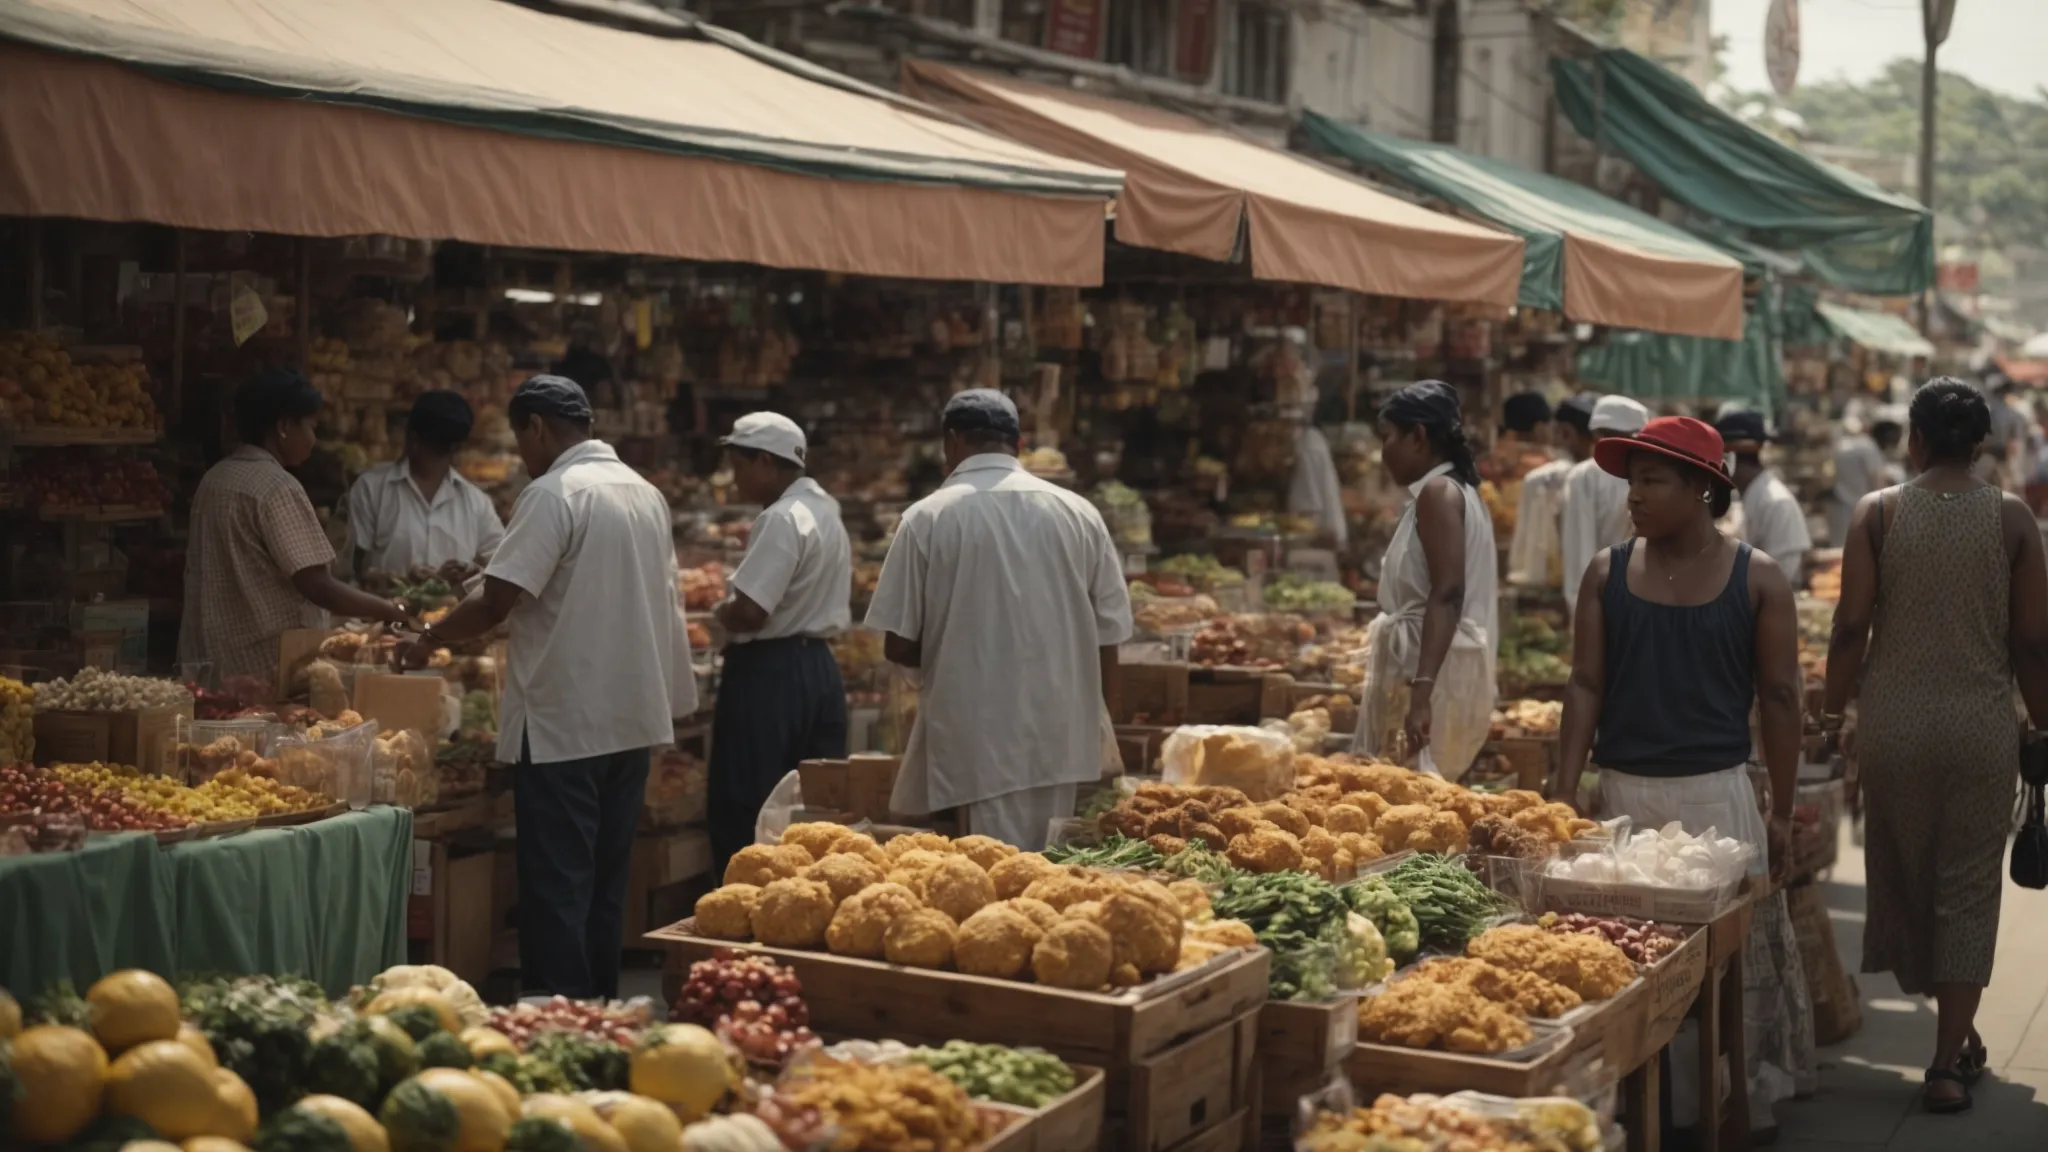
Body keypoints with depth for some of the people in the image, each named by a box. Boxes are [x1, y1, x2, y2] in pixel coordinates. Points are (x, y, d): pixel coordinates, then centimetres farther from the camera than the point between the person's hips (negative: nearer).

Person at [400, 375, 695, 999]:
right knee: (606, 881, 14)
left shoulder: (554, 495, -13)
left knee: (556, 884, -2)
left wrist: (428, 639, -1)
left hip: (564, 720, -8)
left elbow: (497, 602, -17)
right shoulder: (646, 494, 12)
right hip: (633, 716, 8)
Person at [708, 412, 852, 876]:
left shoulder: (782, 520, -16)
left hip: (770, 674, -10)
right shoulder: (826, 513, 14)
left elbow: (748, 612, -23)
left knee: (745, 816, -3)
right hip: (820, 667, 10)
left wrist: (722, 612, -3)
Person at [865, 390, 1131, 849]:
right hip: (1061, 736, 3)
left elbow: (898, 646, -4)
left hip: (974, 741, -3)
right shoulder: (1080, 514, 3)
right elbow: (1107, 638, 6)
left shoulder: (928, 518, -6)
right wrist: (1098, 733, 18)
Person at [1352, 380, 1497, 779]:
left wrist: (1421, 693, -30)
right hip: (1430, 675, 10)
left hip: (1433, 677, -10)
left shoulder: (1438, 492, -10)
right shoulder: (1455, 491, 19)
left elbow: (1447, 594, -22)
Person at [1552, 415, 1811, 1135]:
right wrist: (1564, 795, -3)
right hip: (1621, 792, 2)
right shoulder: (1607, 573, 4)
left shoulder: (1758, 579, -1)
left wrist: (1782, 812, 0)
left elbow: (1778, 697, 1)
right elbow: (1585, 685, 3)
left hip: (1716, 793, -2)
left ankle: (1736, 1101, 17)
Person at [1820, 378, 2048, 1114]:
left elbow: (1852, 625, -6)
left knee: (1903, 874, 17)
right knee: (1968, 889, 8)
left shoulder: (1878, 512, -3)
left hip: (1895, 720, 0)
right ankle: (1949, 1059, 8)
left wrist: (1833, 708, 6)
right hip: (1983, 725, 0)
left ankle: (1955, 1033, 28)